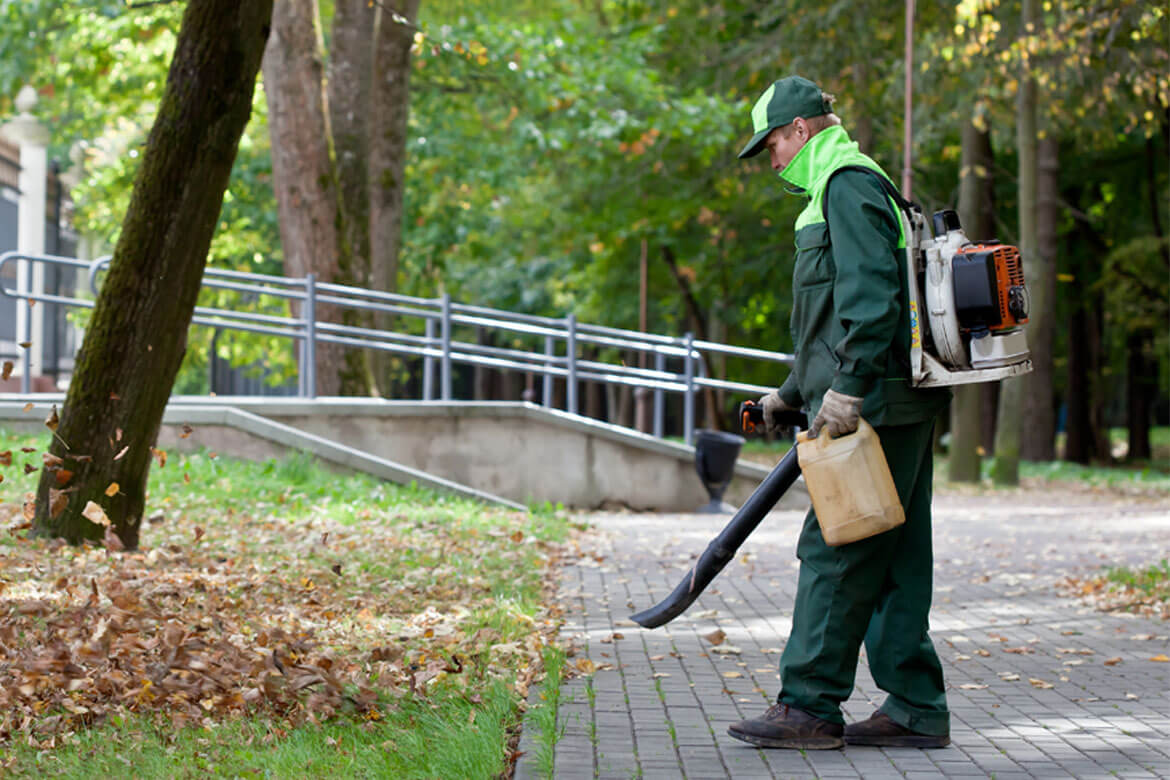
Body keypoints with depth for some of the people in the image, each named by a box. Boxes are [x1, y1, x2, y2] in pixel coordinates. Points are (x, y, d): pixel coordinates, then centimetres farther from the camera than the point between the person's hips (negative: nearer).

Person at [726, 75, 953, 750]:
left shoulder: (848, 184, -8)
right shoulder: (843, 187, 25)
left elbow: (871, 296, -20)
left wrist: (849, 388, -24)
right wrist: (793, 394, 28)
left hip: (876, 407, -10)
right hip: (895, 408, 10)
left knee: (836, 553, -7)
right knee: (893, 559, 9)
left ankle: (810, 707, -4)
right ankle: (917, 708, 12)